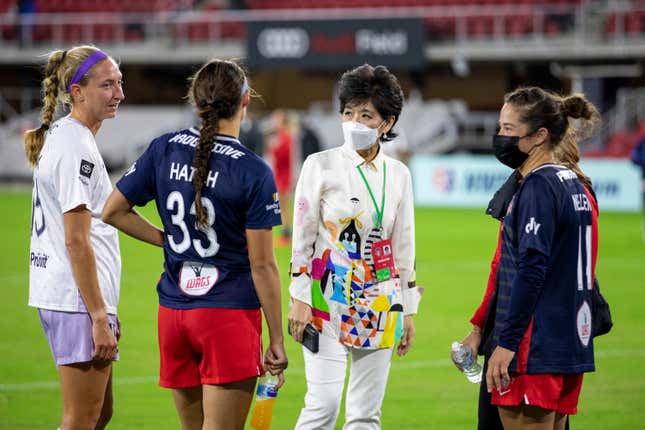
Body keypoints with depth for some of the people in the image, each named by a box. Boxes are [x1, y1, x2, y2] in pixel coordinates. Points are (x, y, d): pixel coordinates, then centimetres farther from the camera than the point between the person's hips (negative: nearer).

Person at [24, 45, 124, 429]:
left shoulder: (59, 135, 15)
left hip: (57, 293, 10)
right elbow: (76, 241, -20)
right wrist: (99, 317, -20)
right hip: (78, 299, -10)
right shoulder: (77, 148, -16)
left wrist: (103, 310, 22)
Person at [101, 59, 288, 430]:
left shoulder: (165, 150, 2)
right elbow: (263, 266, -10)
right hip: (230, 314, -5)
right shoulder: (255, 173, -11)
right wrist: (277, 340, -4)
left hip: (173, 312, 5)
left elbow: (113, 211, 9)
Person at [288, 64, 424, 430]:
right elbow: (302, 238, -2)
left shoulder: (398, 175, 7)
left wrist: (408, 312, 12)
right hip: (328, 300, -4)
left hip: (379, 304, 4)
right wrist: (299, 299, -8)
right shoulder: (321, 165, -3)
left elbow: (404, 248, 12)